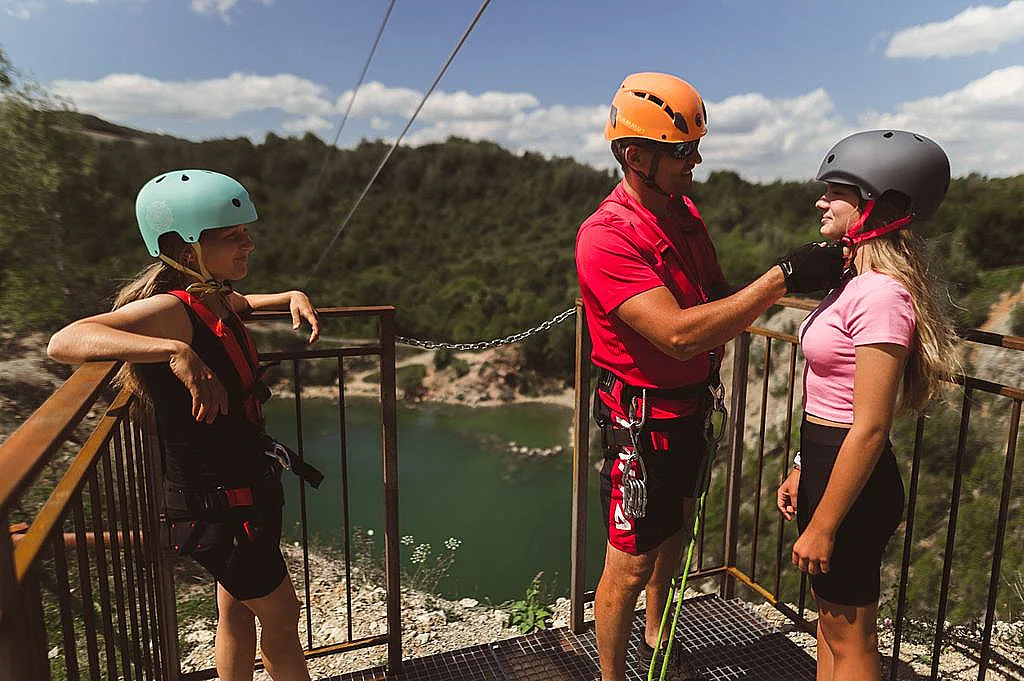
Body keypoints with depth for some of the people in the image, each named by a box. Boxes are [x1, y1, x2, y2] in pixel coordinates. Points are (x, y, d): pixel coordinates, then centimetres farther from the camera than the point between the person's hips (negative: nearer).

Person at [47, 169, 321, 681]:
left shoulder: (217, 300, 3)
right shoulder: (170, 308, -24)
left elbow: (245, 303, 28)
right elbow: (65, 343, -39)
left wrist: (293, 298, 9)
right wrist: (175, 351, -51)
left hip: (244, 483, 9)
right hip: (215, 503, -9)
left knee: (238, 609, 25)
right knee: (282, 617, 12)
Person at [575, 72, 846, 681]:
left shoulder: (686, 212, 4)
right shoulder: (605, 237, -24)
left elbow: (718, 296, 16)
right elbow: (678, 333, -34)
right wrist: (781, 277, -33)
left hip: (690, 406, 9)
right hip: (642, 419, -9)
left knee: (674, 533, 25)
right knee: (632, 564, 4)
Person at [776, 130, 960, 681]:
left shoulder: (881, 295, -22)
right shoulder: (856, 281, 8)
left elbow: (870, 427, -23)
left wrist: (822, 526, -18)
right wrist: (802, 470, 18)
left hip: (852, 480, -9)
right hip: (828, 464, 9)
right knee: (831, 625, 24)